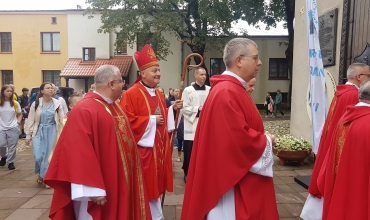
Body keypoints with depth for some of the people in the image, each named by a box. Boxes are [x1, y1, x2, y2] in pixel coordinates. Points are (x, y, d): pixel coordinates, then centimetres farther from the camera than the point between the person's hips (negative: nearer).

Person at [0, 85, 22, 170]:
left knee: (12, 146, 3)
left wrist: (18, 121, -2)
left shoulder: (15, 103, 2)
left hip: (13, 128, 1)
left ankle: (10, 162, 17)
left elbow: (19, 114, 14)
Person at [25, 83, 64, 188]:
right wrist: (28, 135, 0)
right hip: (39, 131, 0)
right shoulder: (36, 104, -2)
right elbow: (30, 120, 1)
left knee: (49, 155, 0)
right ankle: (42, 173, 25)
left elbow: (62, 120, 2)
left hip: (52, 131, 1)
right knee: (38, 155, -4)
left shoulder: (57, 104, 0)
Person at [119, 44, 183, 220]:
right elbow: (126, 121, -21)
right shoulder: (131, 94, -14)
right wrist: (150, 120, -19)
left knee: (155, 184, 17)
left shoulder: (158, 94, 11)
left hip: (159, 147, 8)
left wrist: (172, 109, 2)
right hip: (143, 147, -8)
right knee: (146, 186, 2)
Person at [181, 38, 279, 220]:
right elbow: (239, 138, -28)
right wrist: (266, 141, -11)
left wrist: (262, 138, 3)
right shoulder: (227, 92, -22)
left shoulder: (232, 89, 11)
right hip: (234, 177, -10)